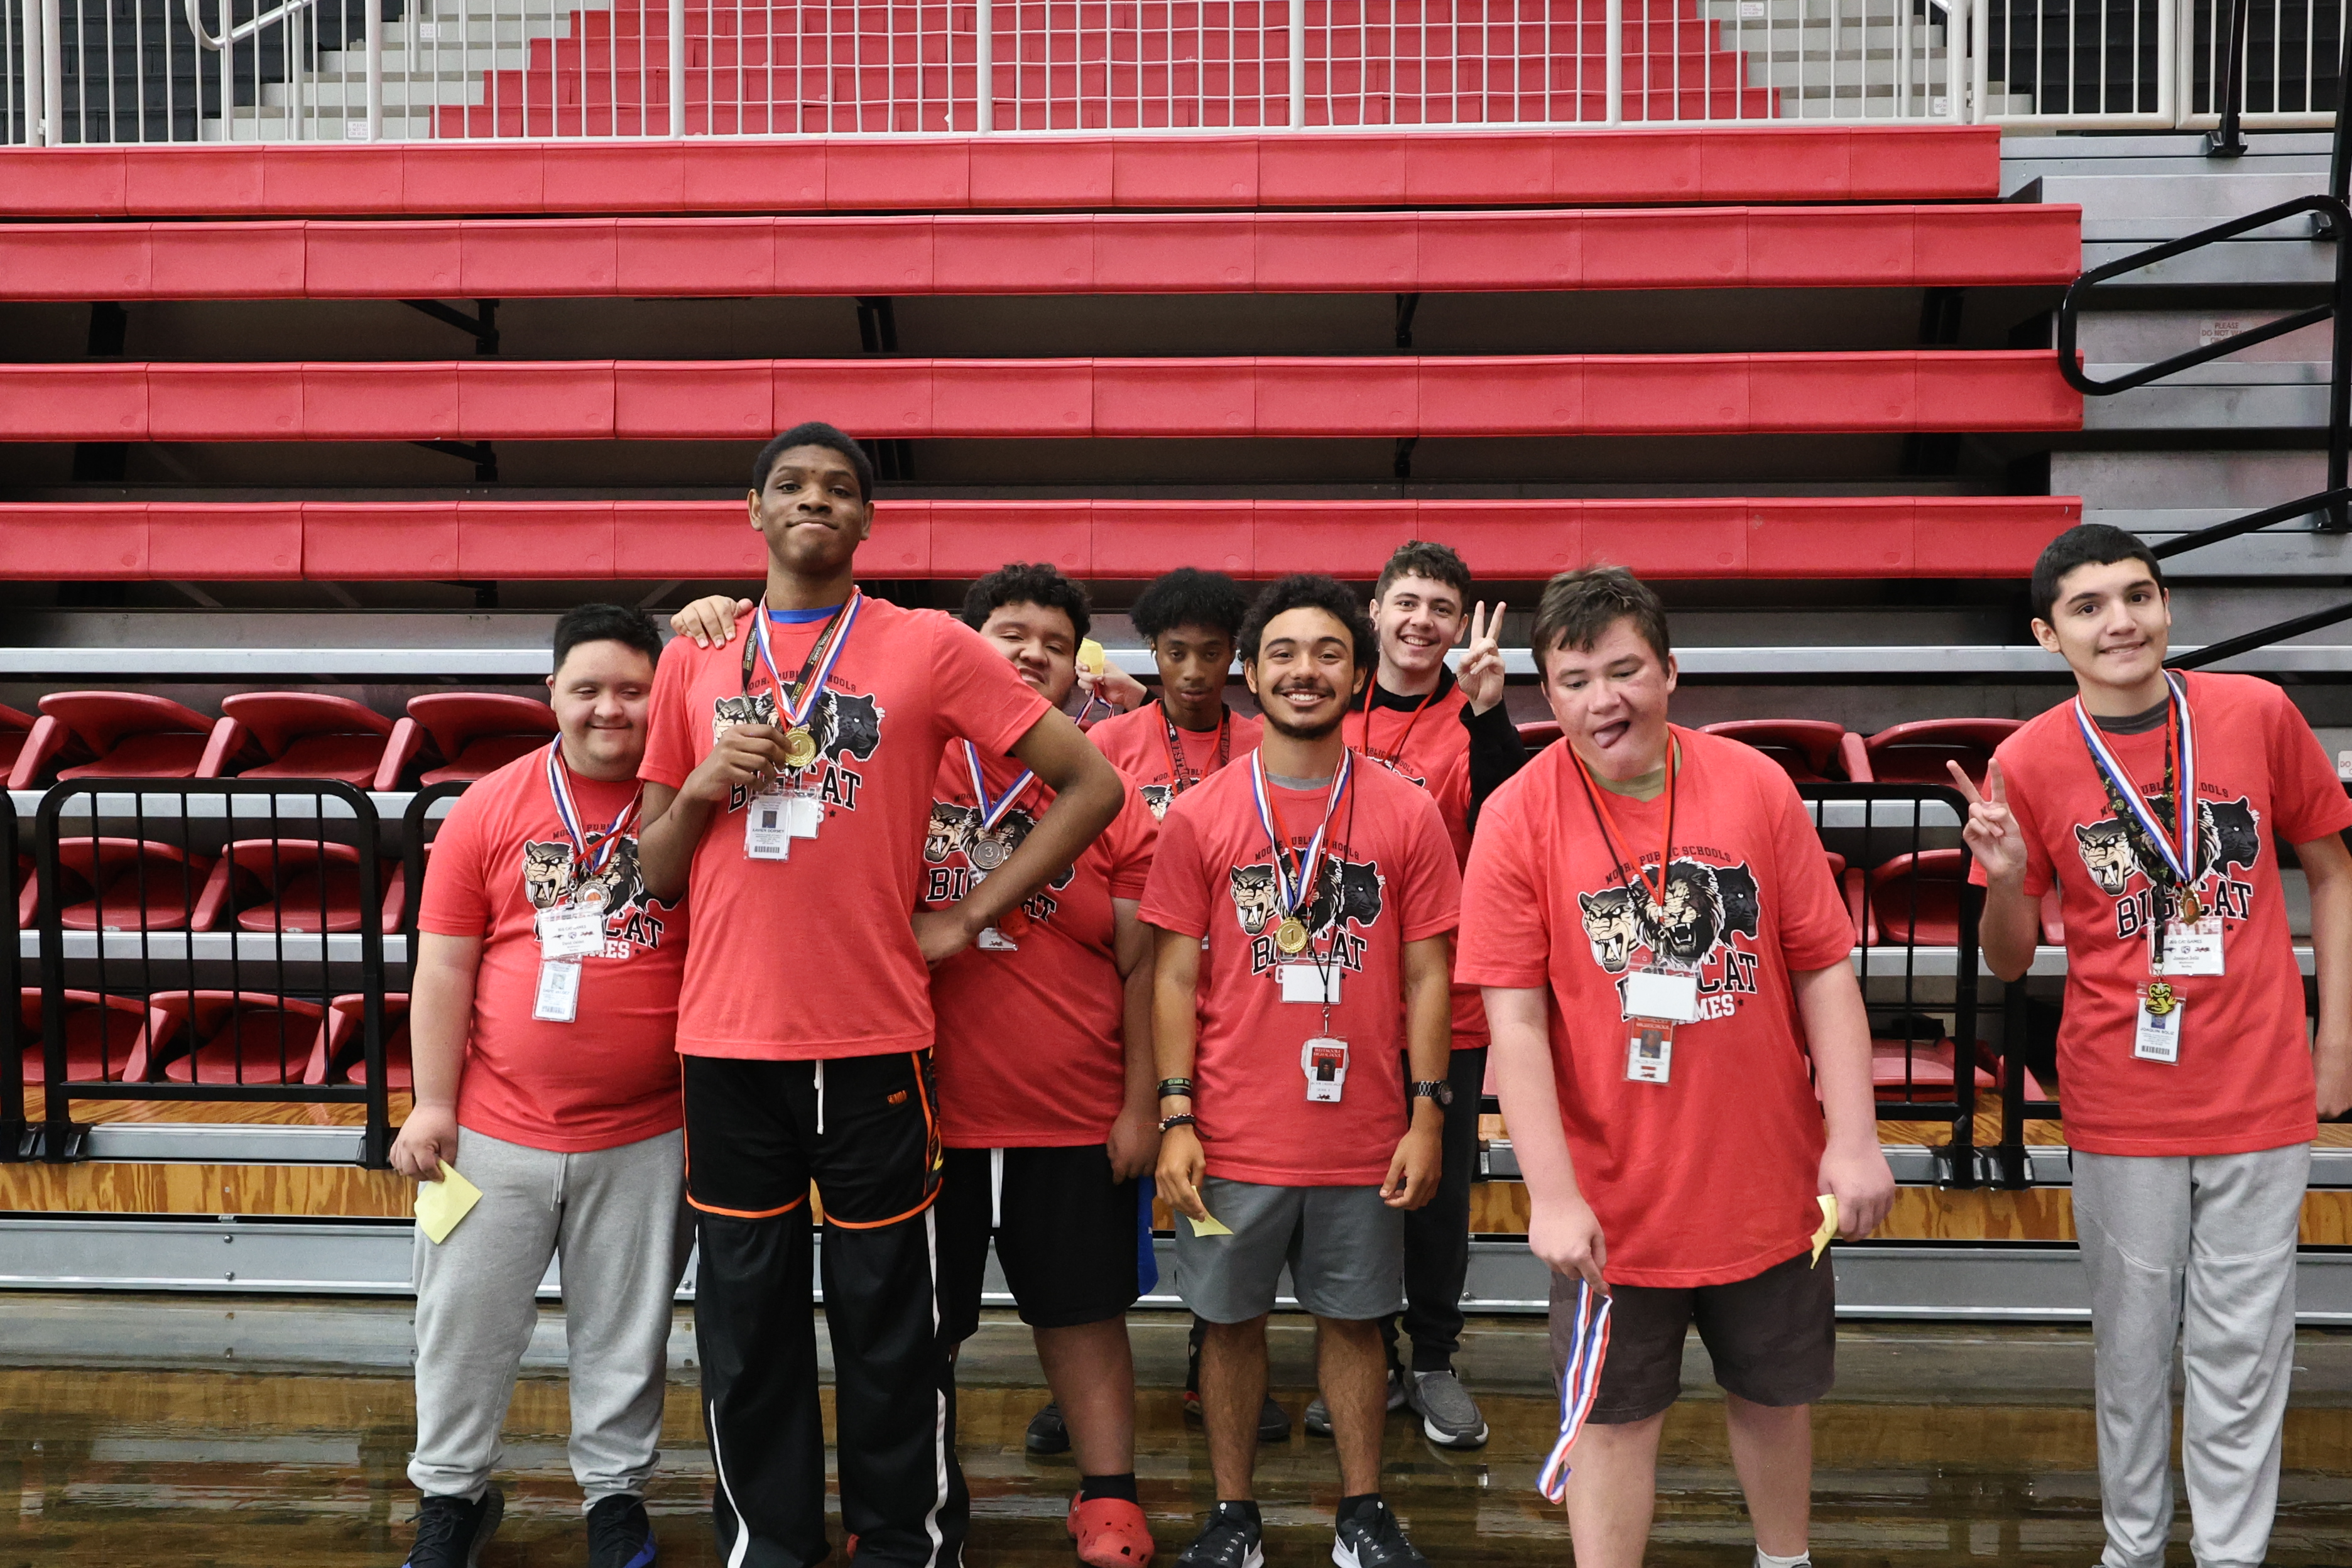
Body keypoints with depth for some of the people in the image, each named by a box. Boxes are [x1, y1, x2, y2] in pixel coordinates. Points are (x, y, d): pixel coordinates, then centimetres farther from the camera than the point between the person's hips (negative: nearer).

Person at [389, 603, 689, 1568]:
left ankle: (617, 1490, 32)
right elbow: (444, 966, 1)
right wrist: (433, 1104, -2)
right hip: (497, 1126, 1)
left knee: (626, 1328, 13)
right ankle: (452, 1491, 33)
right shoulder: (490, 807, 0)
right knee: (466, 1318, 12)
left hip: (646, 1134, -1)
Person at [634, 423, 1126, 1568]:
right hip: (727, 1039, 3)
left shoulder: (929, 647, -1)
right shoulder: (695, 664, 10)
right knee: (746, 1313, 10)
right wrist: (702, 786, -6)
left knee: (890, 1316, 6)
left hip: (874, 1039, -3)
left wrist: (968, 917, -3)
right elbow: (655, 873, 14)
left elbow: (1093, 784, -1)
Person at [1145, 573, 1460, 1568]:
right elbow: (1175, 975, -1)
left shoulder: (1407, 815, -1)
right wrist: (1175, 1120, -6)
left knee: (1354, 1320, 12)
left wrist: (1425, 1117, -2)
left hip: (1363, 1138, 0)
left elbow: (1426, 974, 2)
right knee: (1232, 1322, 11)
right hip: (1233, 1138, 0)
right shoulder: (1198, 816, -2)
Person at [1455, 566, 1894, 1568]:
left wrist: (1854, 1142, -8)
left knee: (1774, 1393, 21)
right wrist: (1553, 1195, -18)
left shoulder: (1757, 787, -6)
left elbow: (1825, 971, -2)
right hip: (1610, 1200, -3)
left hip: (1765, 1179, 3)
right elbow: (1515, 1019, -13)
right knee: (1615, 1416, 10)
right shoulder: (1519, 817, -12)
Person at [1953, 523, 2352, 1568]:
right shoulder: (2029, 763, -7)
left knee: (2242, 1351, 9)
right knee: (2135, 1344, 13)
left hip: (2261, 1095, 1)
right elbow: (2010, 963, 0)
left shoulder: (2257, 713, -5)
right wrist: (2005, 877, -21)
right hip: (2120, 1108, 0)